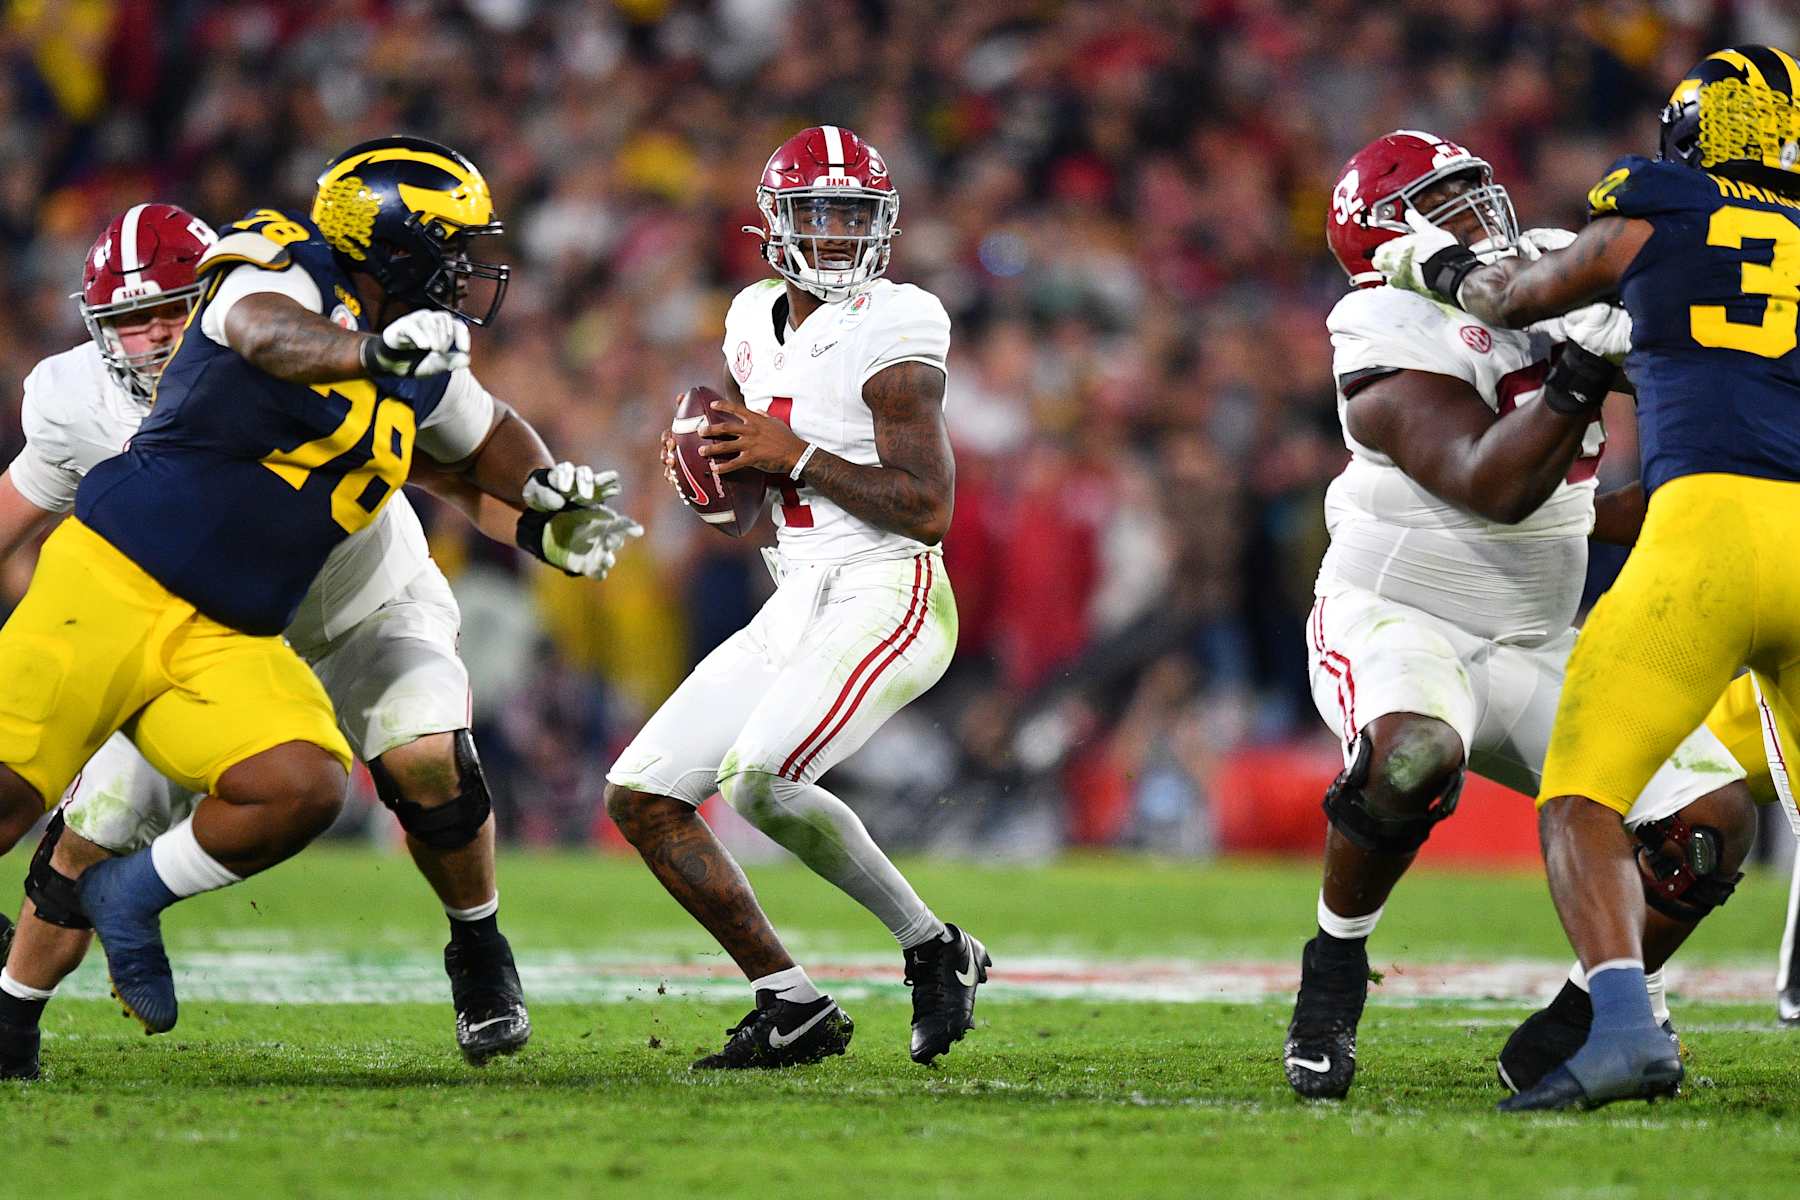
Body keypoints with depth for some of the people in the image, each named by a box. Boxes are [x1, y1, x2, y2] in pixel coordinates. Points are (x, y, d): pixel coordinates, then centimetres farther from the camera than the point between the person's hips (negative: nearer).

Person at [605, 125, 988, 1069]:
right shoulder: (758, 325, 12)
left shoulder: (891, 334, -12)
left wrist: (797, 457, -15)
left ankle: (933, 947, -9)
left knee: (758, 778, -28)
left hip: (888, 597, -9)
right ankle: (790, 1005, 6)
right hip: (796, 605, 9)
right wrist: (712, 466, 0)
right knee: (641, 795, 2)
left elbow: (927, 509, -17)